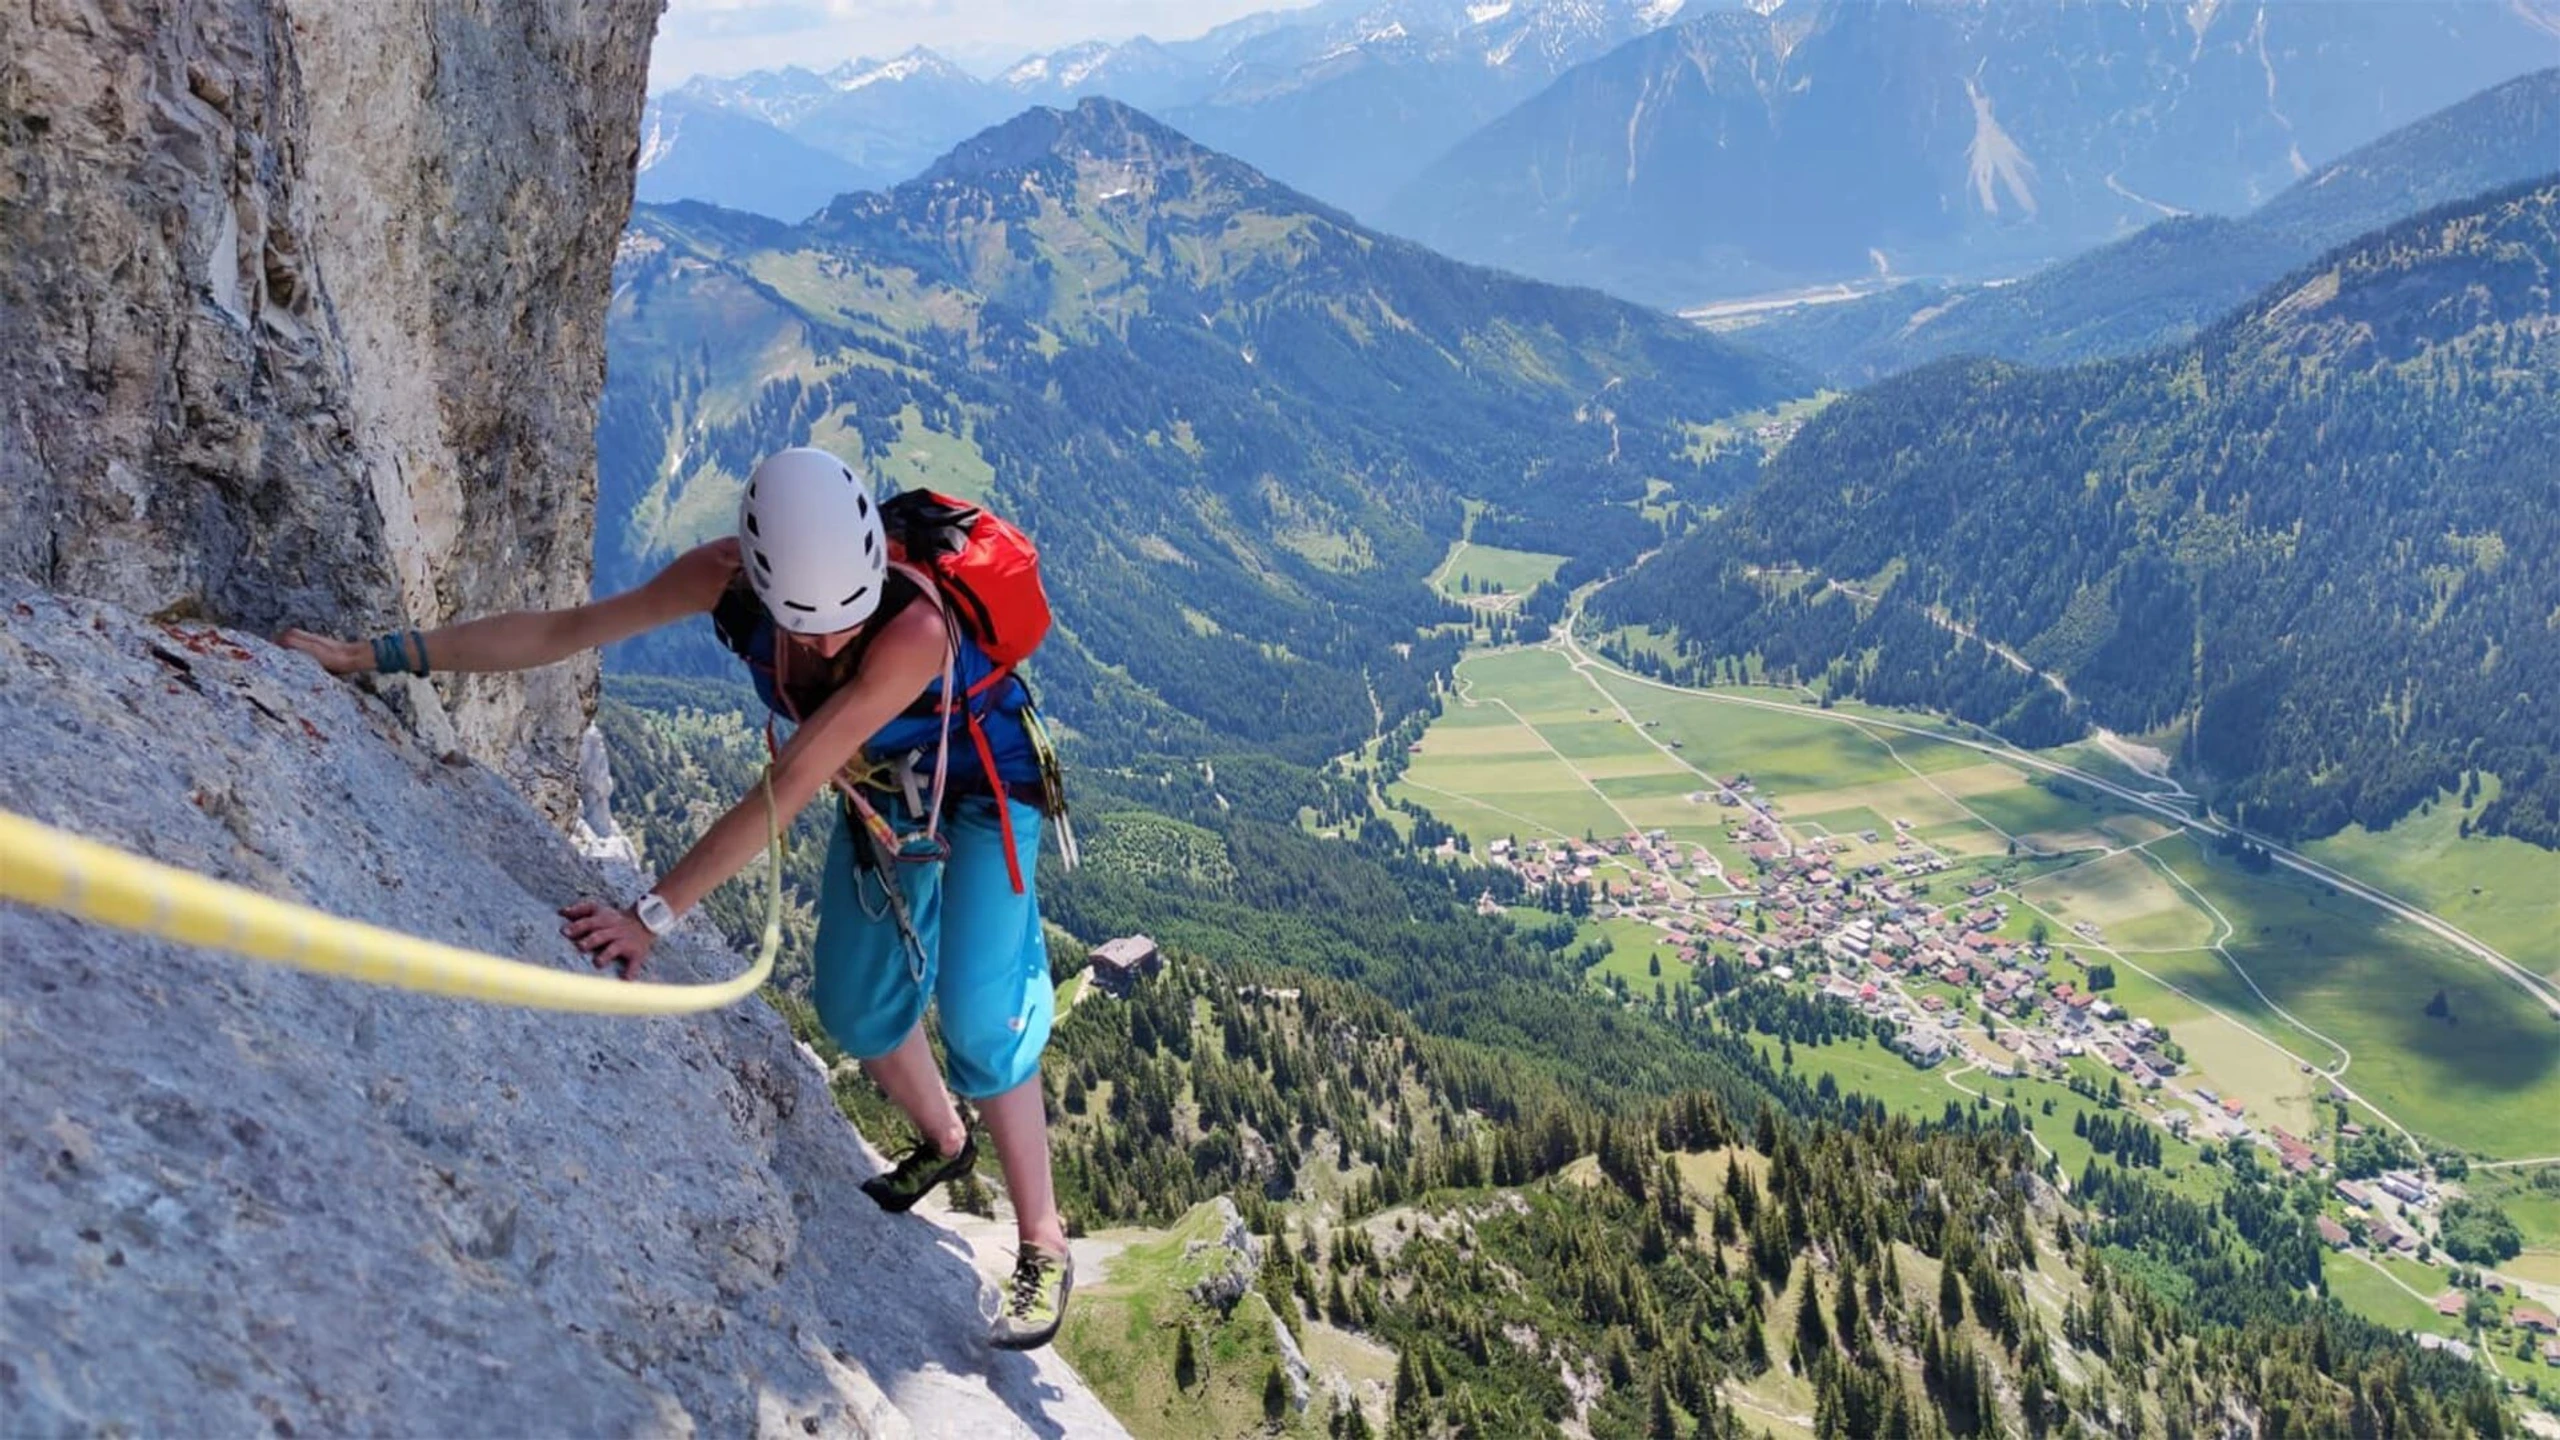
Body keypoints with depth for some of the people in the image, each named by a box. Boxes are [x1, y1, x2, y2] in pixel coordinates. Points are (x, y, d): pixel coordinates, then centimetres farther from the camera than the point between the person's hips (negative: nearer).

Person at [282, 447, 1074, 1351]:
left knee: (979, 1020, -13)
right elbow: (562, 631, -19)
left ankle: (1043, 1249, 6)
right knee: (855, 1007, 11)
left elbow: (789, 790, -42)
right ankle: (942, 1143, 41)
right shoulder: (730, 577, -27)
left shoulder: (916, 626, -43)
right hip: (881, 792, 6)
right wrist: (377, 657, -20)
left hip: (980, 792, -5)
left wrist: (654, 913, -42)